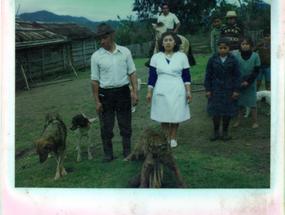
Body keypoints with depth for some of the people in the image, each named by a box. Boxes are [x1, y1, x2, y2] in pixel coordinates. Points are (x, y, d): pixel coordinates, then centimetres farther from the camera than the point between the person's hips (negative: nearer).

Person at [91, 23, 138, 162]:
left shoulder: (125, 52, -1)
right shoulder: (96, 56, -3)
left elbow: (132, 73, 3)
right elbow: (95, 80, -2)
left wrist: (135, 91, -5)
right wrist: (97, 101, -3)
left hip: (123, 92, 1)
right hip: (105, 94, 0)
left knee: (125, 124, 10)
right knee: (106, 127, 7)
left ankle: (127, 152, 24)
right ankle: (108, 154, 21)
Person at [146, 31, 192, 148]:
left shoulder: (182, 56, 1)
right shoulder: (156, 57, 2)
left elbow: (186, 76, 2)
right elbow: (152, 76, 3)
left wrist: (188, 91, -3)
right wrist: (149, 92, 0)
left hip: (177, 90, 0)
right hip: (161, 90, 0)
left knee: (176, 116, 5)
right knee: (163, 116, 4)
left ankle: (173, 138, 22)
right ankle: (166, 139, 20)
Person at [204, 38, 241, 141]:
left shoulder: (233, 60, -3)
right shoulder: (212, 60, -1)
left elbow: (237, 76, 0)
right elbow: (208, 75, 2)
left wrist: (236, 90, -5)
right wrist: (208, 89, -2)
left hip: (229, 90, 0)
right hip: (216, 89, 0)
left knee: (227, 111, 7)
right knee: (215, 111, 2)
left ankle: (225, 132, 21)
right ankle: (216, 132, 15)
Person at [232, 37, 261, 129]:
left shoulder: (255, 56, -5)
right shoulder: (236, 55, -6)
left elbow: (256, 71, -3)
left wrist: (248, 82, -12)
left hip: (251, 83, -1)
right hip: (238, 83, 1)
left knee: (252, 103, 4)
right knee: (239, 103, 8)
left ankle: (255, 122, 14)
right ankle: (238, 121, 20)